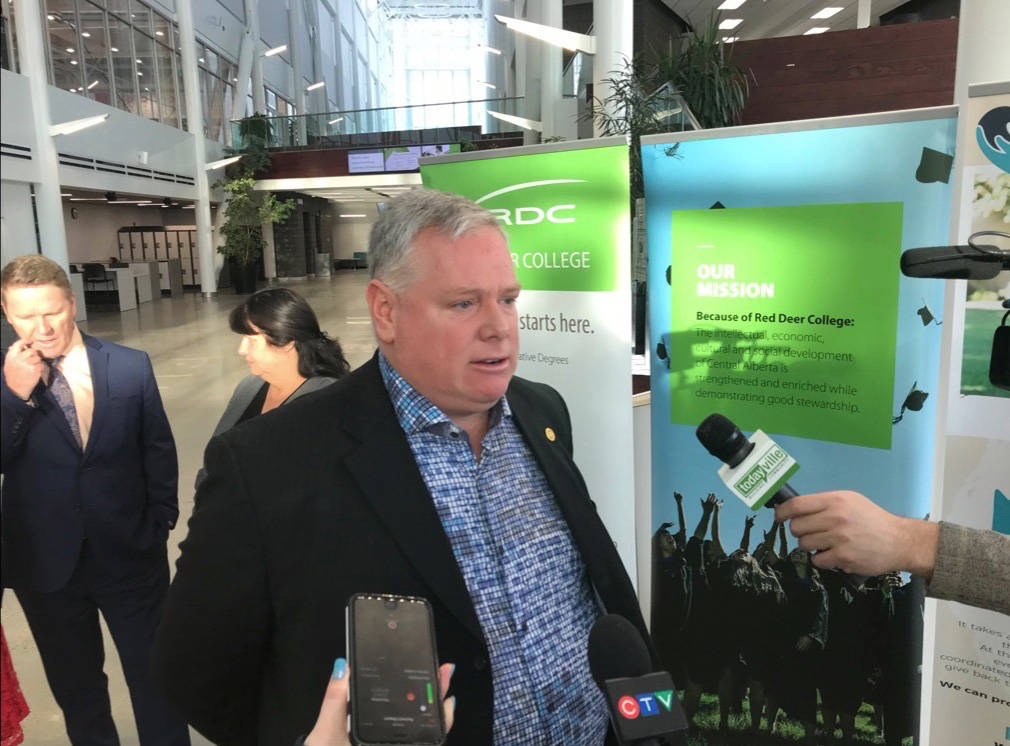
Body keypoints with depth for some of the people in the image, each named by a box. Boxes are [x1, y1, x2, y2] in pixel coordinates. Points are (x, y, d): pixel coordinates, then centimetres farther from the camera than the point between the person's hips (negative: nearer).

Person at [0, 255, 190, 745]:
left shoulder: (131, 367, -7)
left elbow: (159, 451, 1)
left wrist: (159, 524, -1)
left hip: (129, 556, -1)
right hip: (45, 565, 1)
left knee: (153, 674, 14)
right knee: (75, 687, 21)